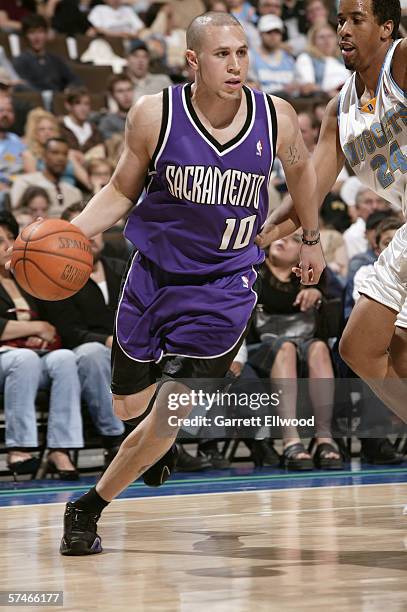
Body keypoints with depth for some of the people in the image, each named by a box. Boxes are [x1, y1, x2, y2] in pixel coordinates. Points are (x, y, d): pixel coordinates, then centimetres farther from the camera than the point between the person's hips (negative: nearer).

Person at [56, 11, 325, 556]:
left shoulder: (276, 118, -10)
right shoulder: (154, 115, -13)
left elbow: (300, 168, 13)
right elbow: (122, 191, 1)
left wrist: (311, 238, 24)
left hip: (223, 287, -1)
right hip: (153, 274, 1)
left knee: (168, 415, -12)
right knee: (128, 405, 17)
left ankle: (88, 509, 7)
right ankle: (162, 437, 54)